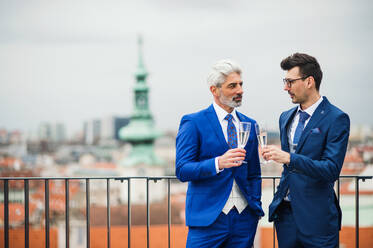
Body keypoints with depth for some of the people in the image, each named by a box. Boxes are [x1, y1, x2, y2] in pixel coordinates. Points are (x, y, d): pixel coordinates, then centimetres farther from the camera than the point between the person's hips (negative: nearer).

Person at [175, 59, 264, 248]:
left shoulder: (249, 124, 14)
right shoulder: (193, 123, -3)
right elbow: (182, 170, -11)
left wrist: (256, 209, 10)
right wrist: (218, 163, -25)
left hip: (244, 218, 5)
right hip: (208, 217, -4)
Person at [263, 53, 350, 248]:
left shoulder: (336, 119, -9)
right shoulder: (286, 117, 13)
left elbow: (331, 170, -17)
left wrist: (290, 158, -26)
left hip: (316, 216, -6)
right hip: (285, 212, 6)